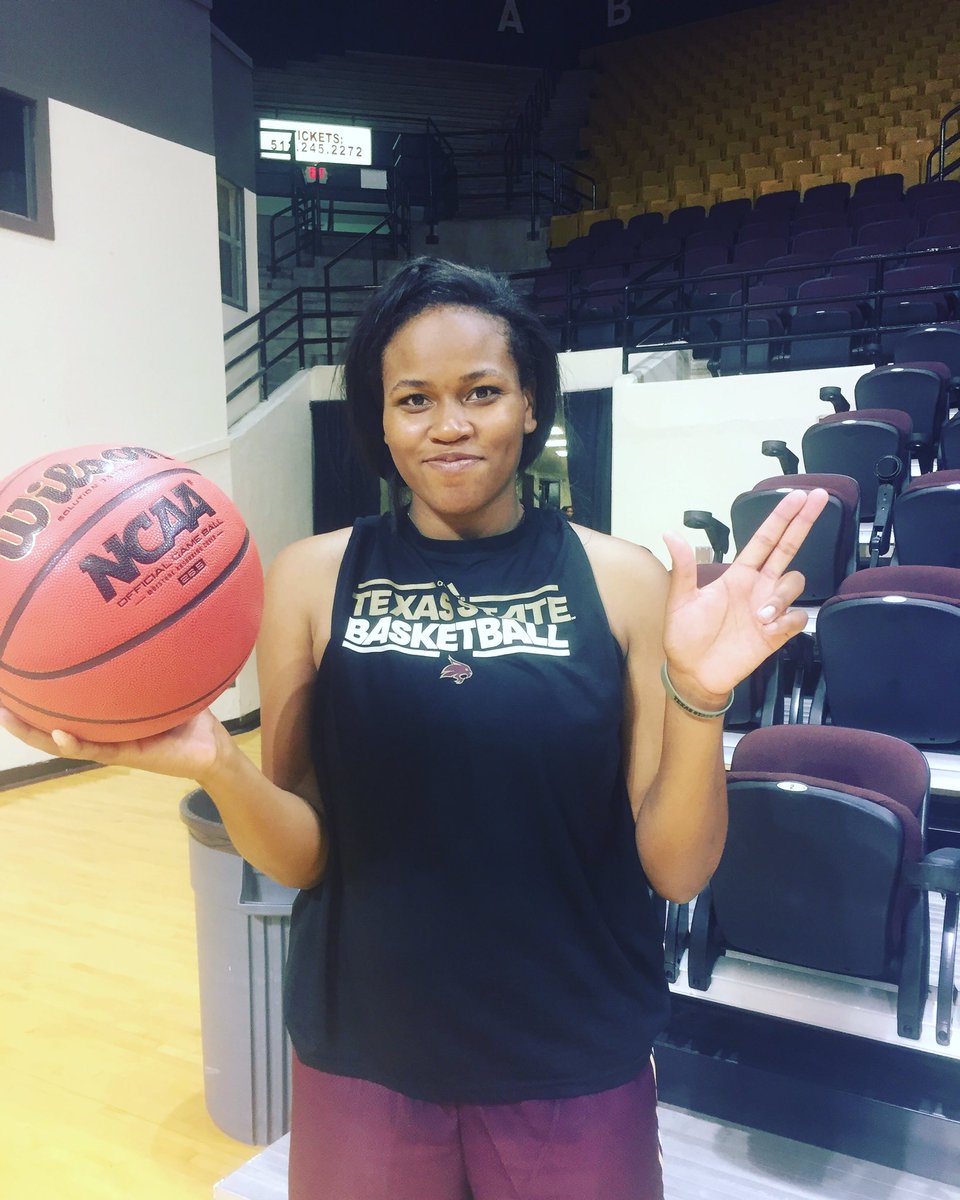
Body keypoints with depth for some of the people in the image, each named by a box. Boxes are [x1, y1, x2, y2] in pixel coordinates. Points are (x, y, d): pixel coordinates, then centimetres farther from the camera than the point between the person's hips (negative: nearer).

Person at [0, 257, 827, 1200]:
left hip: (579, 1068, 0)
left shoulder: (622, 580, -8)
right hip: (363, 1060, 1)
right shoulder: (313, 576, -7)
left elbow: (677, 869, -8)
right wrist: (213, 765, -24)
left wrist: (697, 697, -24)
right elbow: (301, 856, -5)